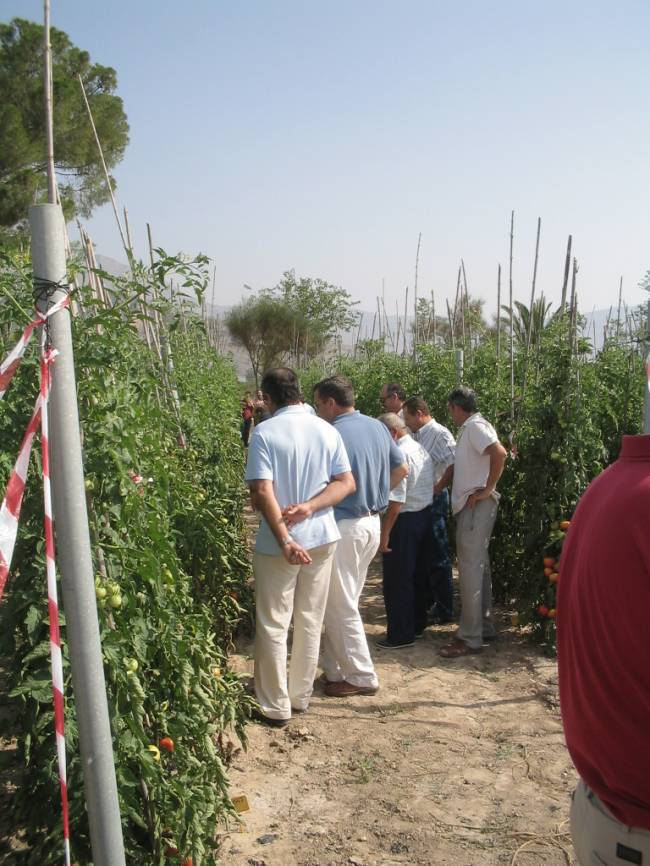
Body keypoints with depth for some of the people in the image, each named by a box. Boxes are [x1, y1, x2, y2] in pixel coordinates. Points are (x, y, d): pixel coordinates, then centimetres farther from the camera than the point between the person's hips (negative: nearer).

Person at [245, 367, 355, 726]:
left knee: (273, 625, 9)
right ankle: (301, 696, 29)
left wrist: (285, 539, -23)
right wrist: (310, 506, -11)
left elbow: (262, 492, -20)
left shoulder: (264, 433, -12)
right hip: (321, 538, 5)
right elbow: (346, 483, -3)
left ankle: (276, 707, 17)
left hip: (278, 543, -4)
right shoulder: (327, 430, 2)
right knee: (310, 621, 16)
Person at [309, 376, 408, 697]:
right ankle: (336, 670, 27)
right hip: (372, 522, 9)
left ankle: (362, 677, 16)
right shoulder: (377, 426, 5)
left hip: (344, 527, -8)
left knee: (340, 606, 6)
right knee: (345, 602, 18)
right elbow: (401, 469, 14)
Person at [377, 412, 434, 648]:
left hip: (405, 520, -9)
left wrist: (385, 533, -19)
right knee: (419, 575, 18)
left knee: (397, 581, 1)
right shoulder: (422, 449, 9)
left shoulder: (399, 454, -19)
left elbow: (396, 500, -23)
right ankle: (417, 625, 30)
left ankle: (400, 635, 9)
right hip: (426, 516, 9)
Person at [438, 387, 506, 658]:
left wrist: (488, 489, -21)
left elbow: (499, 453, -28)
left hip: (476, 505, -10)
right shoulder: (470, 428, 16)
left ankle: (470, 637, -3)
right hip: (471, 505, 10)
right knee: (478, 566, 16)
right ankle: (483, 625, 26)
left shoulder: (474, 426, -14)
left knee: (470, 568, -8)